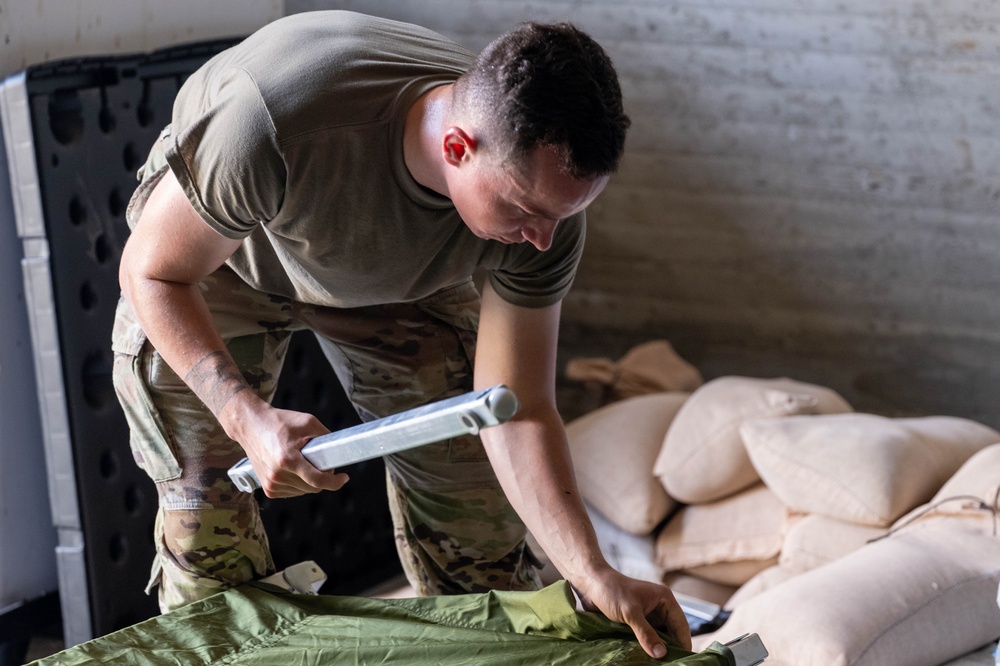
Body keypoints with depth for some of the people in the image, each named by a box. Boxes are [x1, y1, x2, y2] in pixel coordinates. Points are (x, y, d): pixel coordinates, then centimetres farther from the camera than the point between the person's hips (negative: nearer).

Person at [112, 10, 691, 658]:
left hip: (399, 279, 3)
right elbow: (153, 271, -28)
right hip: (206, 260, -3)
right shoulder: (276, 121, -45)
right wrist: (250, 419, -42)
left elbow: (517, 411, -22)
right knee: (207, 525, -9)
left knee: (471, 508, -1)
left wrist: (596, 578, -31)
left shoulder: (543, 191, -31)